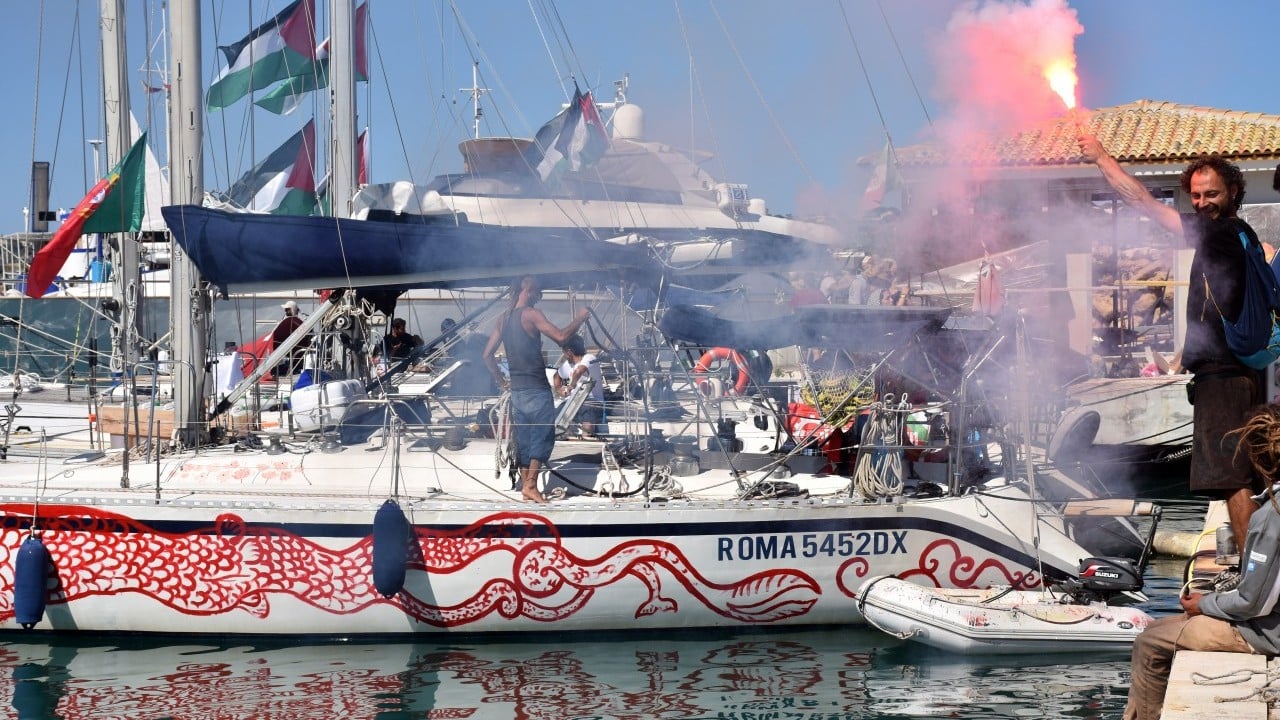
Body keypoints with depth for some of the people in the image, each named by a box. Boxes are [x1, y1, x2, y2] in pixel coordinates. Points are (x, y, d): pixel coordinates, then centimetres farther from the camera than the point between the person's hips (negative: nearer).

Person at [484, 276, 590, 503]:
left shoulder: (503, 319, 11)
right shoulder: (531, 314, -12)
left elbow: (488, 354, 12)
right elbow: (561, 337, -19)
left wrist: (501, 380, 18)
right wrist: (579, 319, -5)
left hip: (516, 389, 8)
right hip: (536, 388, -7)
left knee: (524, 439, 11)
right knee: (544, 435, -4)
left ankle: (525, 486, 13)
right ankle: (531, 485, -11)